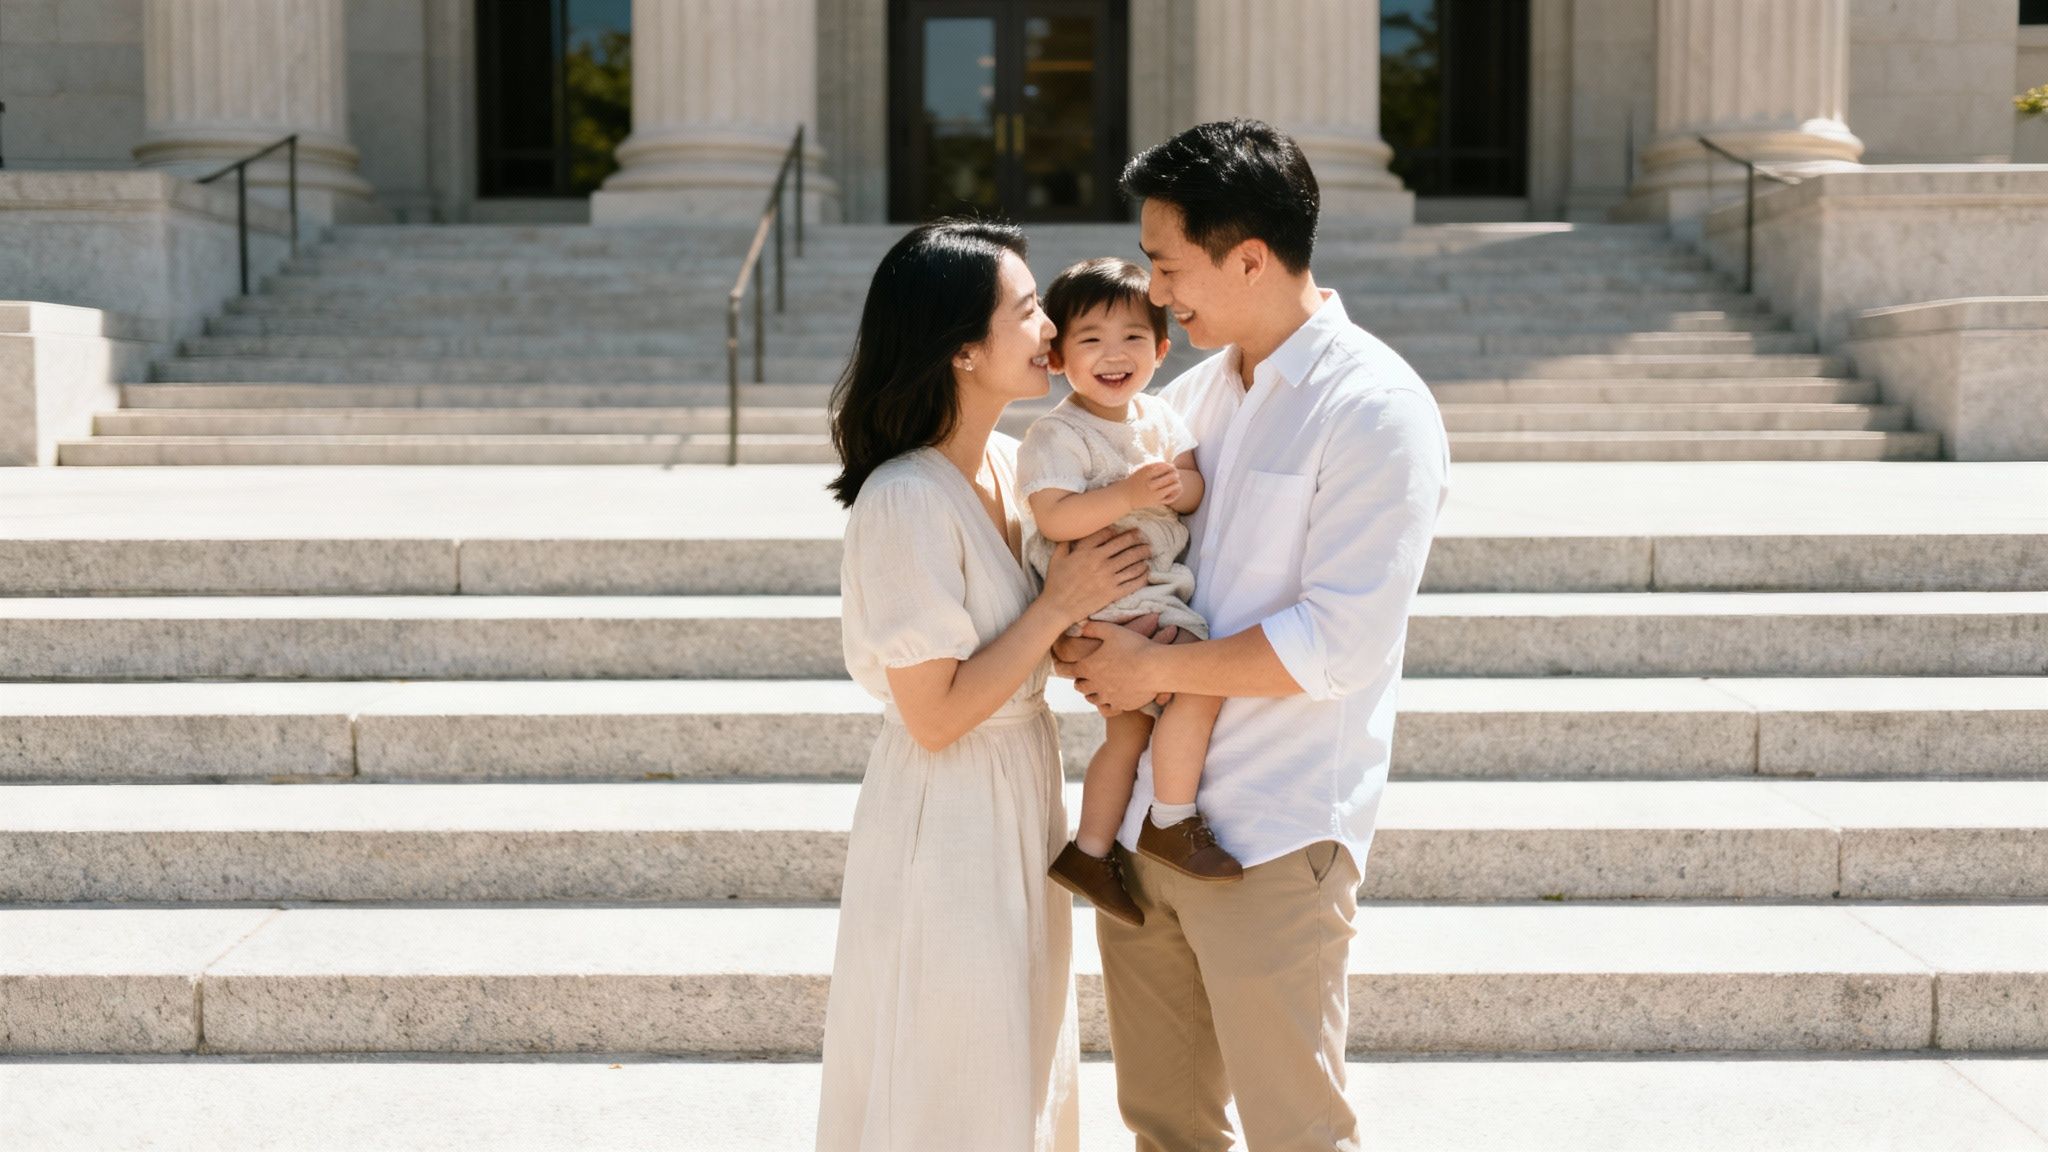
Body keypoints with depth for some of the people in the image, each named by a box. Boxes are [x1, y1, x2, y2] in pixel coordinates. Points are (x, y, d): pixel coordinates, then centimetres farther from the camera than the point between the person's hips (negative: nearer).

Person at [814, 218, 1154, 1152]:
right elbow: (936, 715, -24)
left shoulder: (1008, 462, 2)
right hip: (948, 820, -9)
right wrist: (1062, 603, -20)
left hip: (1022, 790, 9)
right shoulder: (907, 503, -25)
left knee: (1021, 1072, 22)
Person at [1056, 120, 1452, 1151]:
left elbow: (1340, 642, -20)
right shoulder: (1200, 390, 11)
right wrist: (1071, 630, 2)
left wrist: (1157, 668, -13)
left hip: (1274, 841, -7)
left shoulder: (1375, 409, -13)